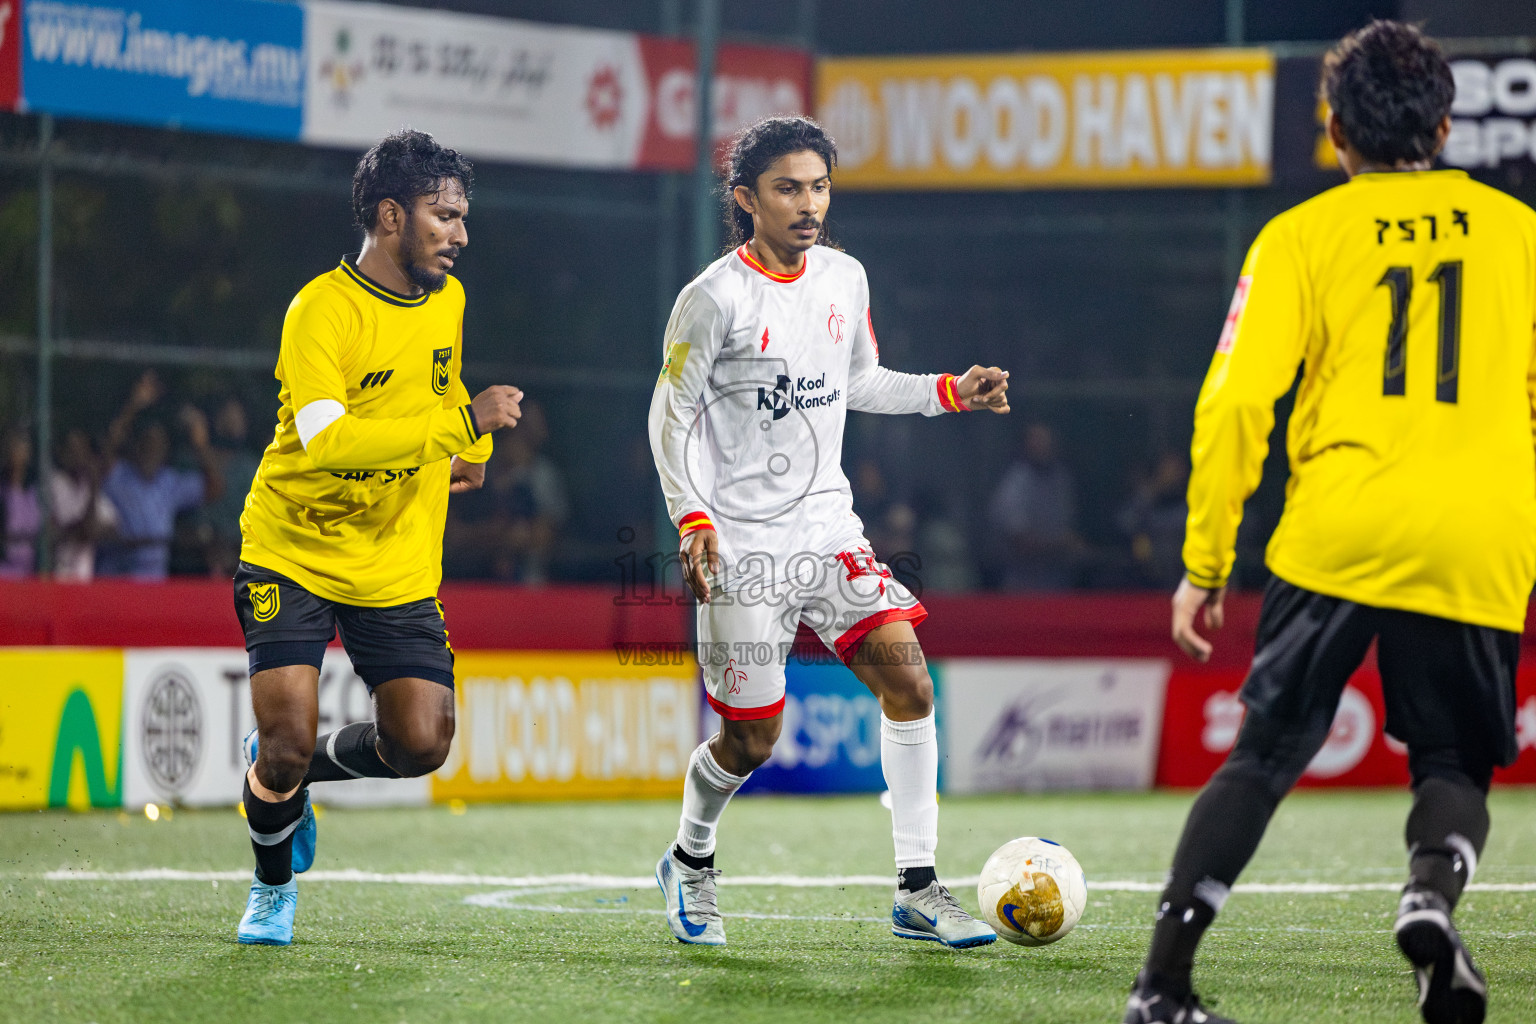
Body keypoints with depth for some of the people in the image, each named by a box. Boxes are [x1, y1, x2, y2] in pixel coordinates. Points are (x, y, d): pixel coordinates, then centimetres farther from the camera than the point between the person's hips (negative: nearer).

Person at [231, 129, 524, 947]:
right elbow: (327, 438, -32)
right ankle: (273, 886, 18)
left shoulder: (447, 299, 5)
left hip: (397, 570, 6)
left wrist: (471, 450, 21)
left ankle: (292, 773, 25)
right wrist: (464, 422, -35)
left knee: (421, 744, -7)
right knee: (288, 741, -13)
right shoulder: (321, 310, -19)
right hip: (291, 553, -6)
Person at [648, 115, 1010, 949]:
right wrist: (693, 518, -17)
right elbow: (673, 414, -6)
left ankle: (917, 890, -5)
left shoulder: (845, 278, 7)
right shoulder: (715, 299, -11)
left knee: (908, 680, -11)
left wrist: (951, 392, 9)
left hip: (827, 527, 5)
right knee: (752, 739, -2)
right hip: (743, 544, -5)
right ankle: (690, 862, 29)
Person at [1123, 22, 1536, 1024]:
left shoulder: (1304, 235, 6)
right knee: (1453, 766, 14)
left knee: (1266, 755, 10)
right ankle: (1433, 889, -19)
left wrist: (1204, 564, 4)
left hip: (1337, 537, 0)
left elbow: (1238, 401, -1)